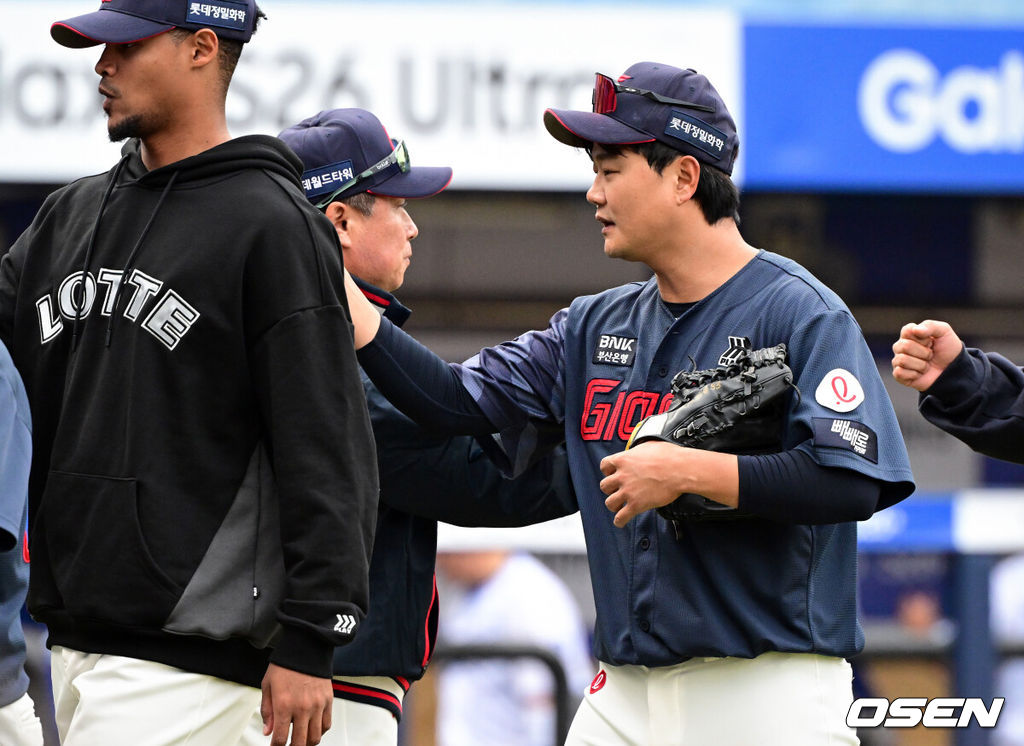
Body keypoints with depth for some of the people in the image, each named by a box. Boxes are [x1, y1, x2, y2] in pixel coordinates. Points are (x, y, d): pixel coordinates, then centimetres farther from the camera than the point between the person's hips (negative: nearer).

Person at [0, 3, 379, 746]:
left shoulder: (271, 224, -7)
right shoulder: (73, 214, 16)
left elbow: (325, 448, -11)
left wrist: (309, 643, -15)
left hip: (188, 652, -8)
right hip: (73, 642, 8)